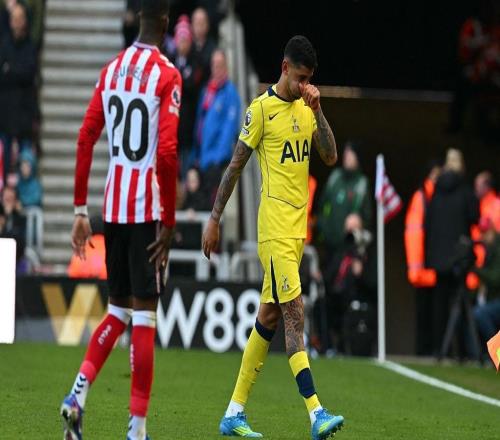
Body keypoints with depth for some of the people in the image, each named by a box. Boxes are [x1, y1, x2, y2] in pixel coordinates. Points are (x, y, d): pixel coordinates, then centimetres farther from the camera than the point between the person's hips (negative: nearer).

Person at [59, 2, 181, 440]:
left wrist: (81, 210, 11)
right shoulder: (167, 76, -8)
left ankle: (78, 394, 0)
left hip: (113, 208, 6)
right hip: (148, 210, -6)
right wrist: (169, 222, -11)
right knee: (144, 314, -2)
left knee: (118, 309, 17)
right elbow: (167, 152, -16)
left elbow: (86, 140, 7)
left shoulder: (111, 71, 10)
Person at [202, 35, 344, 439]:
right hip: (274, 227, -8)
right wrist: (215, 219, -4)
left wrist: (318, 111, -5)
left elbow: (330, 157, 6)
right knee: (294, 316, -14)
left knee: (269, 317, 10)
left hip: (298, 225, 8)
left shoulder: (306, 107, 13)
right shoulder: (262, 109, -7)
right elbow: (235, 166, -4)